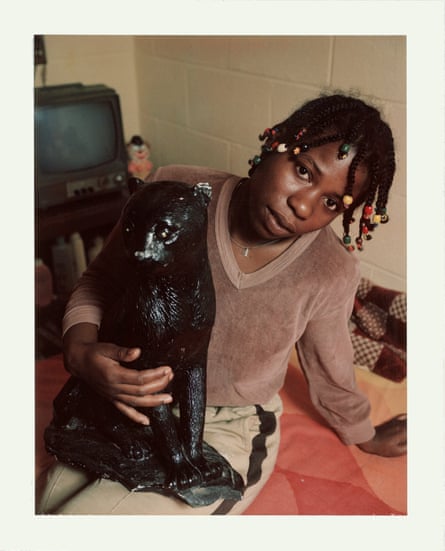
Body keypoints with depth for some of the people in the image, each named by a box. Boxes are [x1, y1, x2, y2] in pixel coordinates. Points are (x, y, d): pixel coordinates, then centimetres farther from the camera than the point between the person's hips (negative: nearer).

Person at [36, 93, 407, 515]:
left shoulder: (331, 271, -17)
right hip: (128, 405, 2)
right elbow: (98, 282, -3)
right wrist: (80, 349, -23)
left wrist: (366, 437, 20)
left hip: (226, 431, -1)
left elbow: (330, 373, 3)